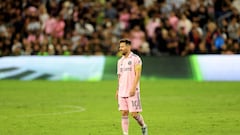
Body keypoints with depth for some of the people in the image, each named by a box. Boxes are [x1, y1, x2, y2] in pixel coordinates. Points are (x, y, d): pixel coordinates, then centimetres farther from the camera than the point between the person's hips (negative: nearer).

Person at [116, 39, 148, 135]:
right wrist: (118, 90, 15)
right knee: (124, 113, 1)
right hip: (122, 92, 6)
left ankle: (144, 127, 21)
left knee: (134, 113, -5)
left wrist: (133, 88, -21)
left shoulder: (136, 59, -6)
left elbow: (138, 74, -13)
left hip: (132, 92, -6)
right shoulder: (120, 61, 14)